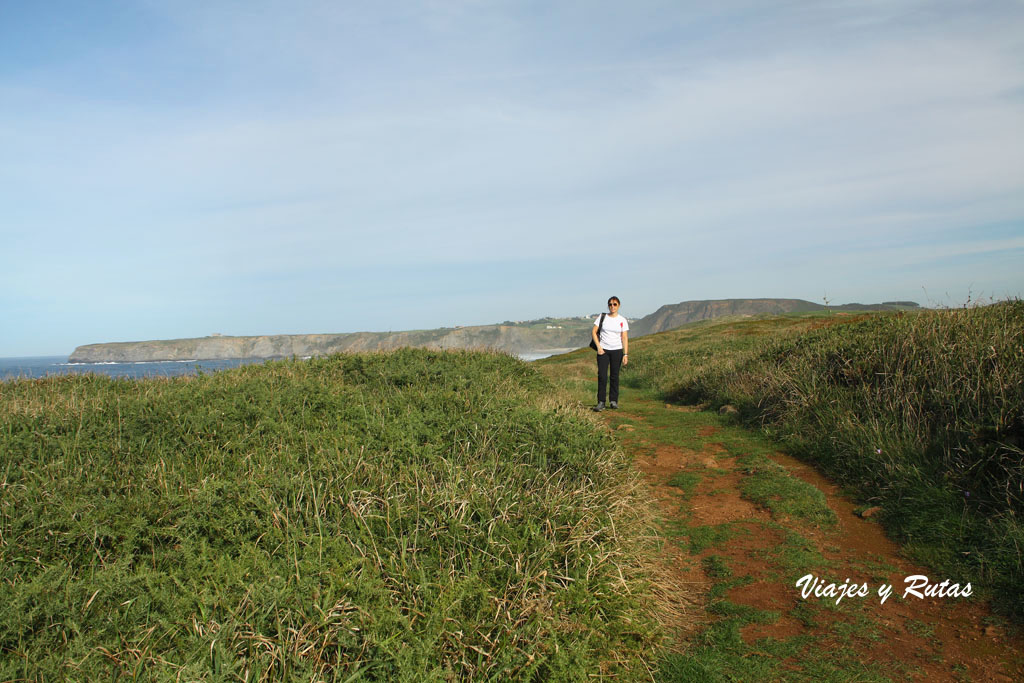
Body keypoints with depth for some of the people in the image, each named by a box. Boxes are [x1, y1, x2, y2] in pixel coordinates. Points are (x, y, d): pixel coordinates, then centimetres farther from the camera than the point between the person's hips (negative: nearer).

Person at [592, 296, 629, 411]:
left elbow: (625, 338, 0)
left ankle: (613, 401, 17)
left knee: (615, 376, 5)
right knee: (602, 376, -7)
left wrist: (626, 354, -7)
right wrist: (598, 347, -7)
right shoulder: (602, 317, 2)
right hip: (603, 350, 0)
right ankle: (601, 403, -5)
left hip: (617, 350, 1)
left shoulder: (623, 321, 2)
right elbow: (593, 332, 3)